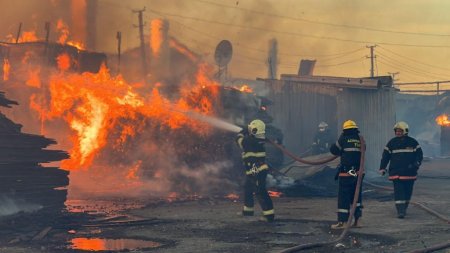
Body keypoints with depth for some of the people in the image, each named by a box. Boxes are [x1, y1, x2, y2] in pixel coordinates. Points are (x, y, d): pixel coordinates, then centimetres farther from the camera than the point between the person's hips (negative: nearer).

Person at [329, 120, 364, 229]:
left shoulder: (344, 139, -6)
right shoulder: (360, 139, 6)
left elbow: (333, 150, 2)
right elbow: (361, 153, 15)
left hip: (346, 173, -5)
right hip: (358, 173, 5)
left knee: (343, 197, -2)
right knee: (357, 196, 15)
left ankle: (342, 222, -3)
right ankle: (357, 220, 15)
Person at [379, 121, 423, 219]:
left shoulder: (412, 142, 5)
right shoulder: (392, 142, 6)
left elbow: (419, 154, 5)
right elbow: (385, 156, 9)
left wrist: (416, 164, -11)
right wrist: (382, 168, 5)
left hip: (409, 172, 1)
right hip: (396, 172, -1)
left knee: (408, 191, 8)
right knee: (398, 192, -10)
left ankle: (403, 208, 25)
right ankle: (400, 211, -14)